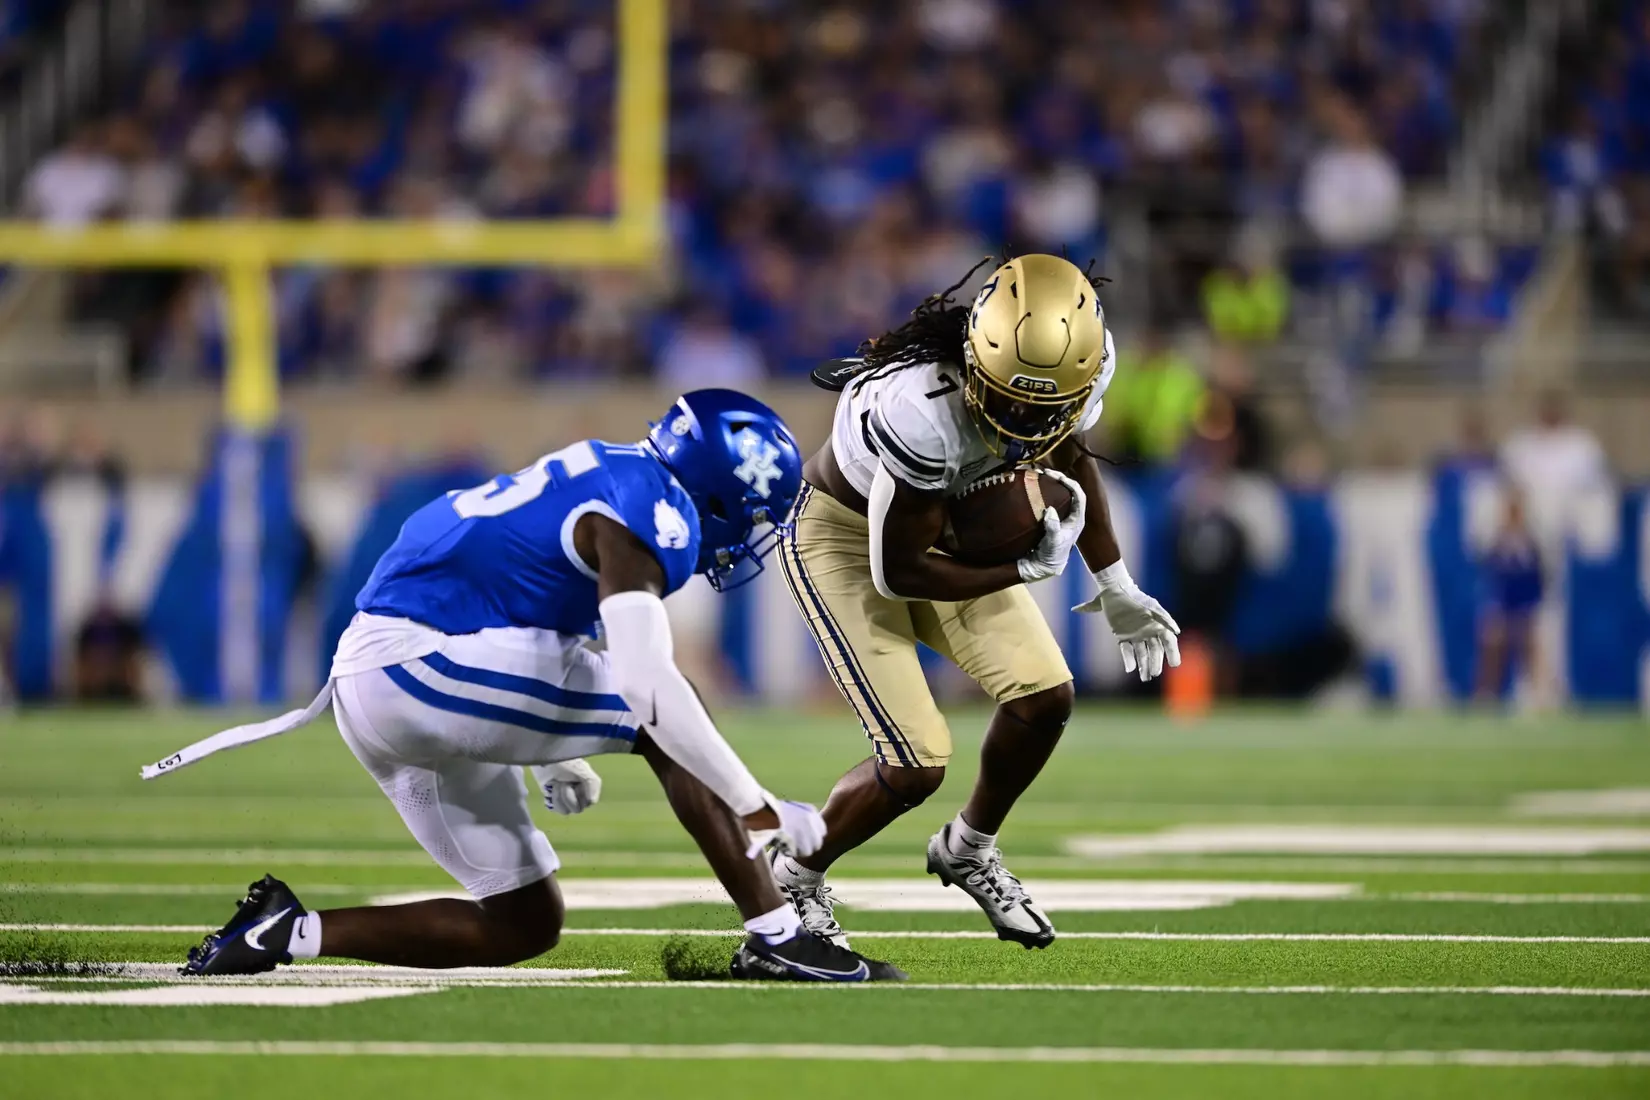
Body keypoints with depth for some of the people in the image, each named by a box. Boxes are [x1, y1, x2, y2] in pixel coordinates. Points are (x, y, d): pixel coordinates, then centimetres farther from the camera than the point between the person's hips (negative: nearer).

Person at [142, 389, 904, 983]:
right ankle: (776, 939, -12)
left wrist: (555, 755, 38)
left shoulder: (611, 478, 16)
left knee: (522, 928, 12)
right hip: (417, 662, -10)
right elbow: (646, 685, -27)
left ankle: (286, 932, 8)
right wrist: (759, 811, -23)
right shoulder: (643, 516, -15)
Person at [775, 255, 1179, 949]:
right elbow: (895, 572, -28)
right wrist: (1029, 569, -21)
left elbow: (1070, 459, 5)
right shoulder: (922, 409, -41)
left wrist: (1116, 589, 7)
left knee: (1045, 696, -5)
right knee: (917, 762, -14)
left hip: (945, 520, 7)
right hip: (846, 541, -7)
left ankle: (969, 852, 23)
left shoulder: (1078, 364, -21)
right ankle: (792, 883, 13)